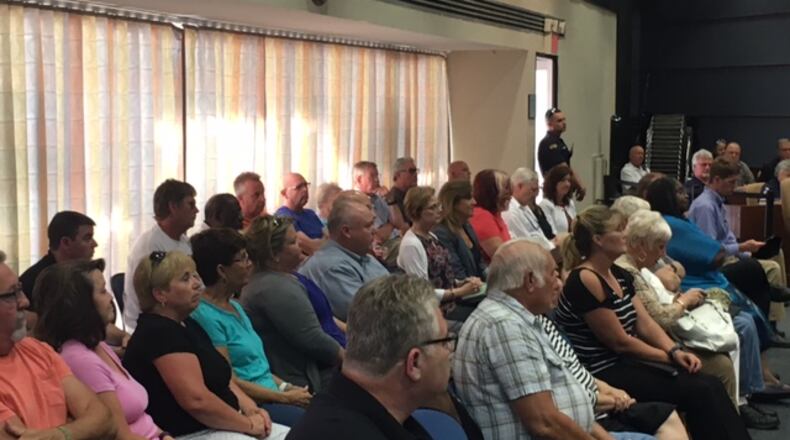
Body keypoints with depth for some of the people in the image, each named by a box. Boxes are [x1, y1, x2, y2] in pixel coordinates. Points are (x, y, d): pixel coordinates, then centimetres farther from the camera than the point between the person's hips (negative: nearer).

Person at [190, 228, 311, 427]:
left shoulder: (235, 307, 16)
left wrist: (286, 387, 6)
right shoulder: (206, 316, -13)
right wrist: (285, 397, -11)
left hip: (271, 397, 9)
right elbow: (229, 382, -15)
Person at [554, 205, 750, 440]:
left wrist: (675, 351, -9)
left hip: (627, 361, 8)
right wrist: (670, 356, -6)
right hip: (604, 374, -8)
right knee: (700, 392, -16)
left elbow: (645, 323, 8)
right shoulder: (585, 281, -19)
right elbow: (620, 342, -16)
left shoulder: (619, 274, 10)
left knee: (711, 385, -7)